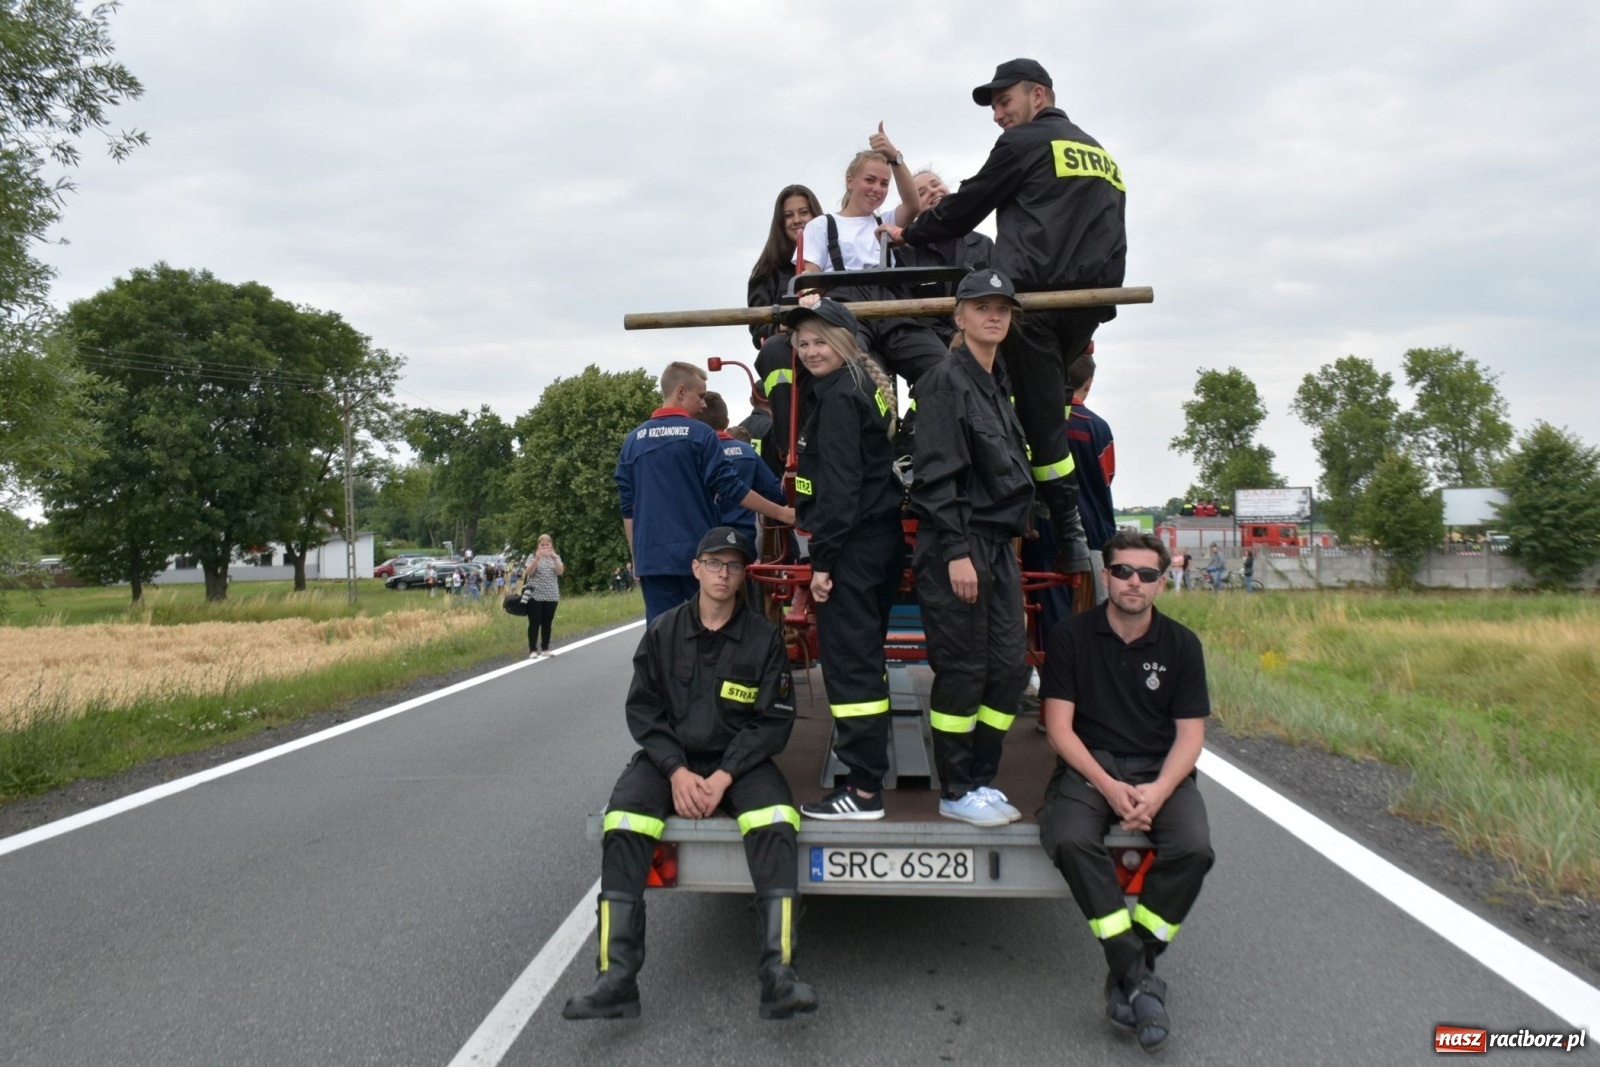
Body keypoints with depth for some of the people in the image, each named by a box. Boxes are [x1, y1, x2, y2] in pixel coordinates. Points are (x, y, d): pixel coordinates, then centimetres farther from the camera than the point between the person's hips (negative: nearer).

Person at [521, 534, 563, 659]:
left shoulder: (556, 557, 9)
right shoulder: (533, 556, 2)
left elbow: (561, 572, -6)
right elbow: (528, 572, -12)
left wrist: (554, 558, -20)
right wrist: (537, 558, -24)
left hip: (551, 596, 3)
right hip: (535, 595, -3)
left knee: (547, 623, 6)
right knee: (534, 623, -4)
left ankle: (545, 649, 14)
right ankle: (533, 650, -2)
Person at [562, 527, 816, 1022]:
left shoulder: (764, 637, -1)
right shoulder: (663, 632, 3)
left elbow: (774, 720, -3)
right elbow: (642, 708, 2)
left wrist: (724, 777, -15)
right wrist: (676, 770, -13)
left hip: (738, 760, -1)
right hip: (669, 758, 1)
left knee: (776, 821, -31)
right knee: (622, 820, -28)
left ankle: (778, 973, -30)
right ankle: (618, 977, -25)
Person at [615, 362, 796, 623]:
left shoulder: (633, 440, 9)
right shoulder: (700, 435, -4)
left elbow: (628, 507, 10)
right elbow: (731, 488, -6)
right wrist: (780, 512, 1)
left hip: (652, 556, 3)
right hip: (697, 553, -3)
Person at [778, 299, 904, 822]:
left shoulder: (838, 397, -12)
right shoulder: (868, 384, 17)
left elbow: (840, 485, -19)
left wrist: (823, 559, -18)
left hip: (853, 544, -10)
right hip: (882, 539, 10)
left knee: (848, 661, -8)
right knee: (865, 658, 16)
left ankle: (864, 790, -4)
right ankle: (872, 765, 26)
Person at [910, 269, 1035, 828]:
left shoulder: (996, 384, 18)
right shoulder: (947, 380, -8)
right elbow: (936, 475, -16)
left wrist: (1018, 526, 15)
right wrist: (956, 552, -20)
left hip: (999, 545, 9)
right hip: (958, 545, -9)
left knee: (1010, 665, 9)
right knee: (963, 670, -1)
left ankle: (982, 780, 22)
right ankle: (957, 792, 12)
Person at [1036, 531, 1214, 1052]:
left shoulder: (1181, 644, 4)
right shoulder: (1070, 637, -1)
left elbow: (1190, 733, 1)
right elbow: (1060, 726, -5)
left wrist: (1159, 790, -18)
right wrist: (1107, 786, -19)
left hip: (1160, 769, 2)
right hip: (1088, 766, -1)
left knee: (1193, 848, -28)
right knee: (1071, 839, -32)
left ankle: (1128, 972, -11)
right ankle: (1138, 977, -21)